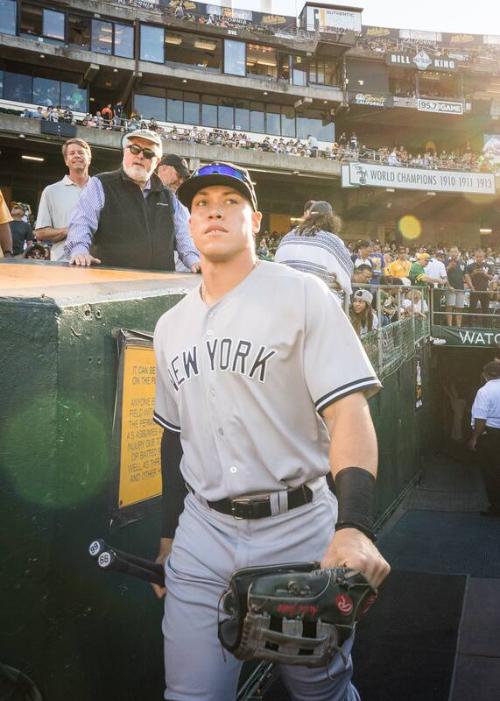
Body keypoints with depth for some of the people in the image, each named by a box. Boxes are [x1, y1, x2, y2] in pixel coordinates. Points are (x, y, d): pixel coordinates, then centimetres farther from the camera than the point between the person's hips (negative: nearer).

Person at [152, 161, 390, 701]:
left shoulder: (302, 295, -8)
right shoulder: (171, 324, 10)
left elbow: (348, 411, -17)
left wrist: (353, 527, -30)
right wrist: (167, 537, 15)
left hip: (298, 530, -4)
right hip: (202, 534, 4)